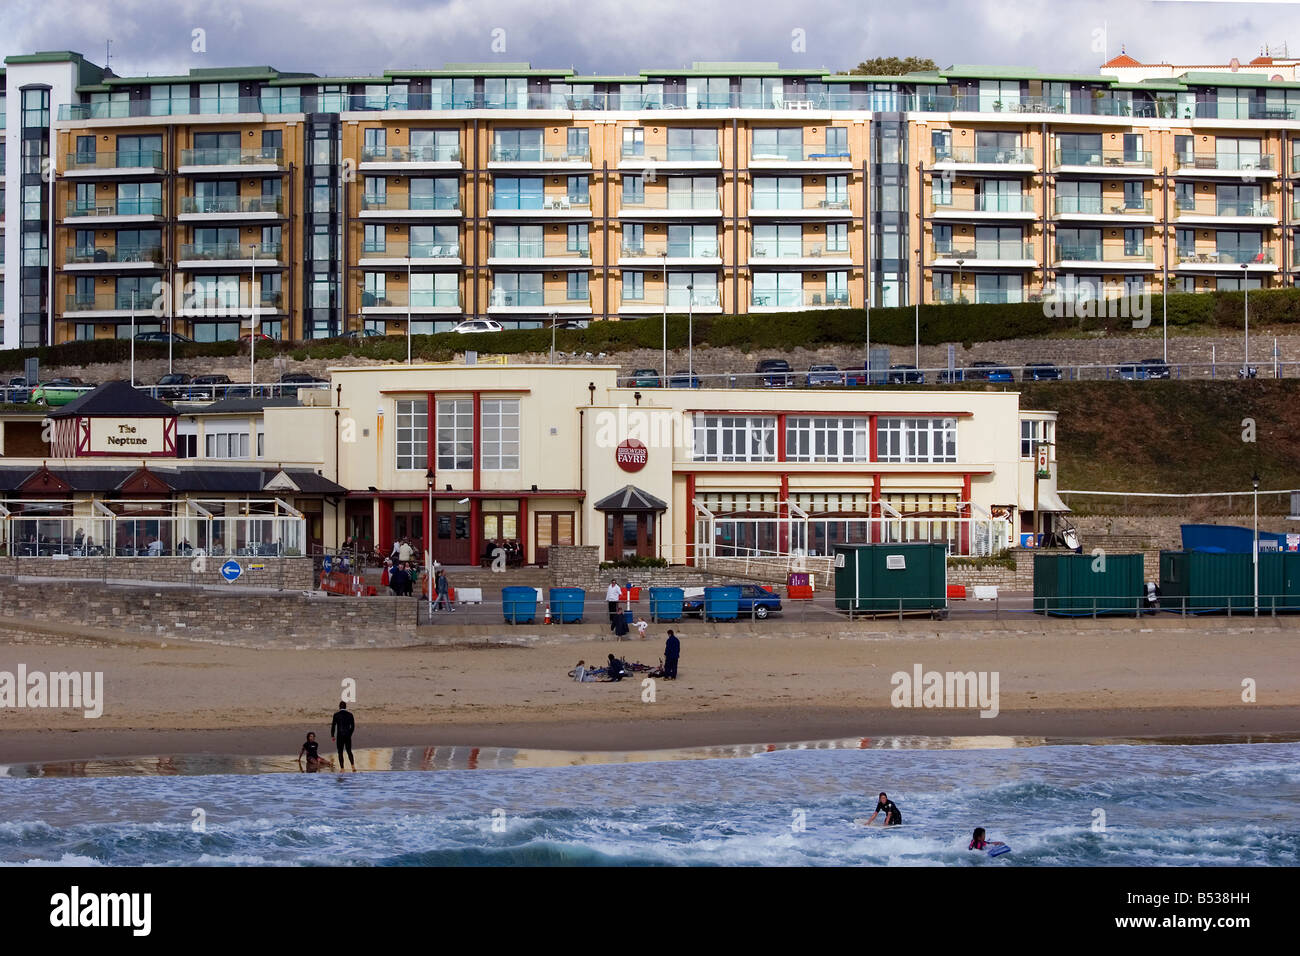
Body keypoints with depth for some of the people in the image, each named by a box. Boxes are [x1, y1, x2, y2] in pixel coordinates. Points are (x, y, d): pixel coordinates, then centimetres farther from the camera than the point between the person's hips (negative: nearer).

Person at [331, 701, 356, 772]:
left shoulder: (336, 715, -5)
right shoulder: (350, 715, 2)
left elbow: (333, 726, -4)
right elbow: (353, 726, 6)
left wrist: (332, 736, 5)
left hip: (340, 736, -2)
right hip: (348, 736, 2)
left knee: (340, 752, 4)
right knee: (349, 751, 12)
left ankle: (342, 769, -2)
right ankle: (353, 766, -4)